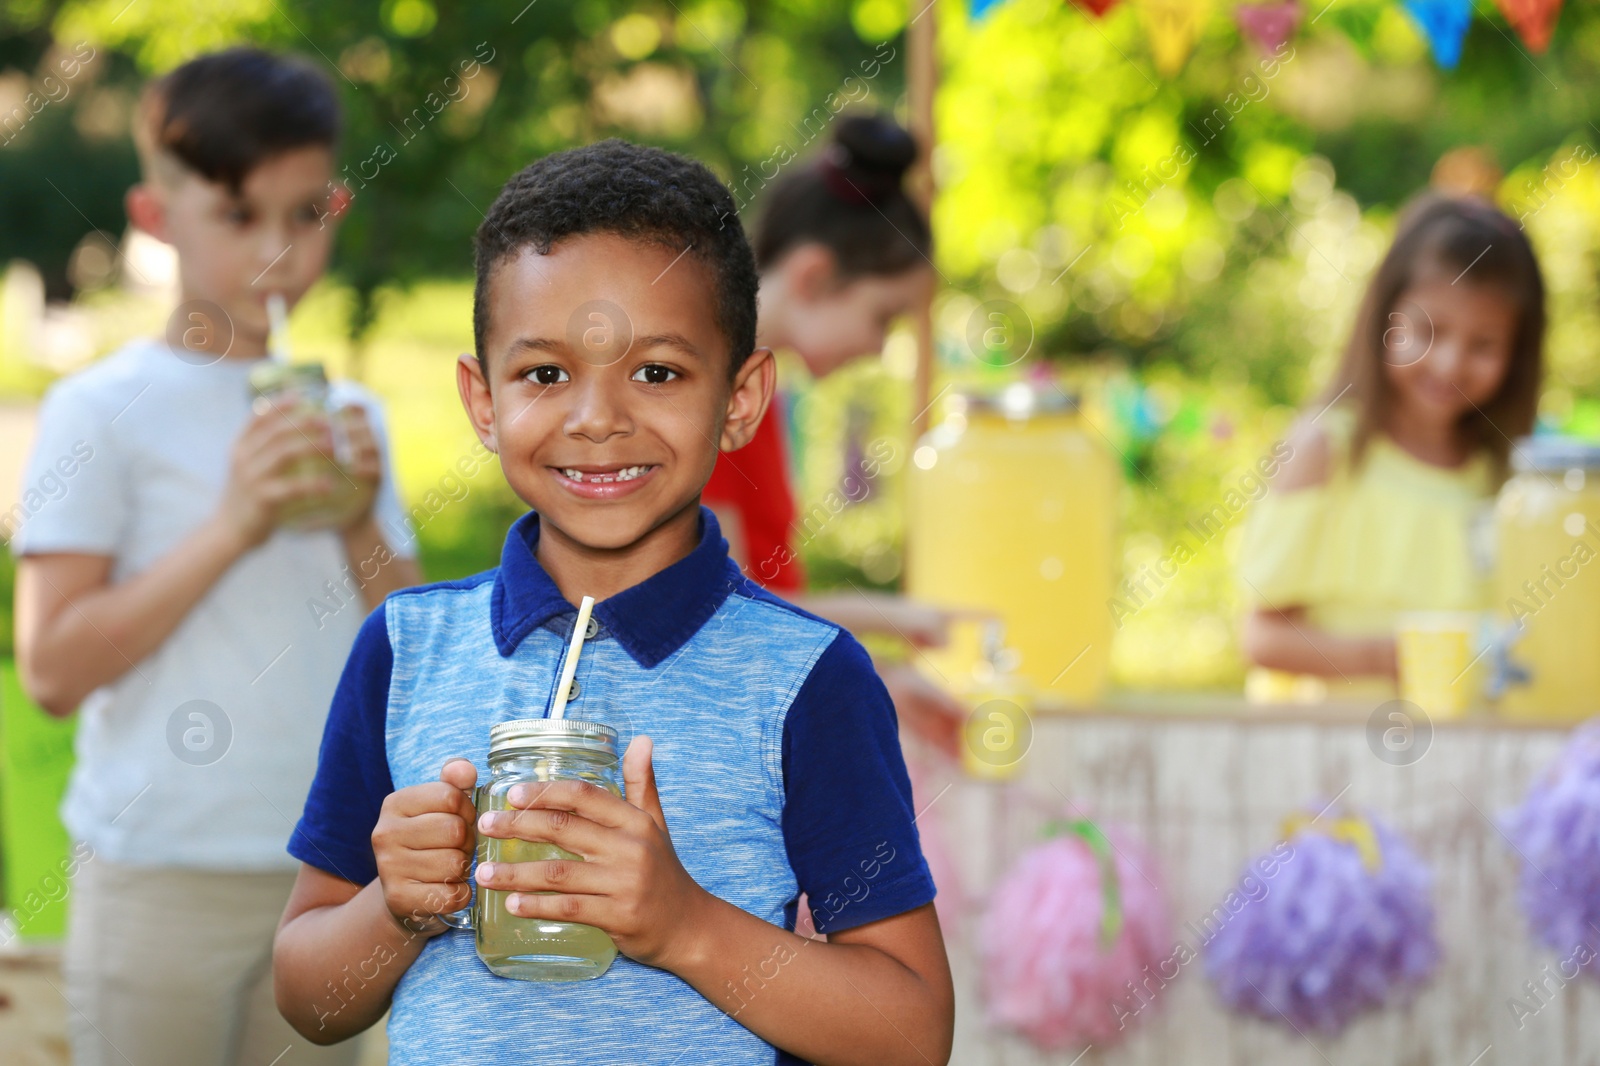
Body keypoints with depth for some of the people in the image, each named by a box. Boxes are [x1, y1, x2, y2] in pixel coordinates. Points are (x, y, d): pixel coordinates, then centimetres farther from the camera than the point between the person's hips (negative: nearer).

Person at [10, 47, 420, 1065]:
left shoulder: (344, 417, 9)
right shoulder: (102, 412, -6)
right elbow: (54, 667, -13)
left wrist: (362, 526, -8)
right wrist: (231, 526, -18)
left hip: (327, 872, 5)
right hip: (165, 878, -4)